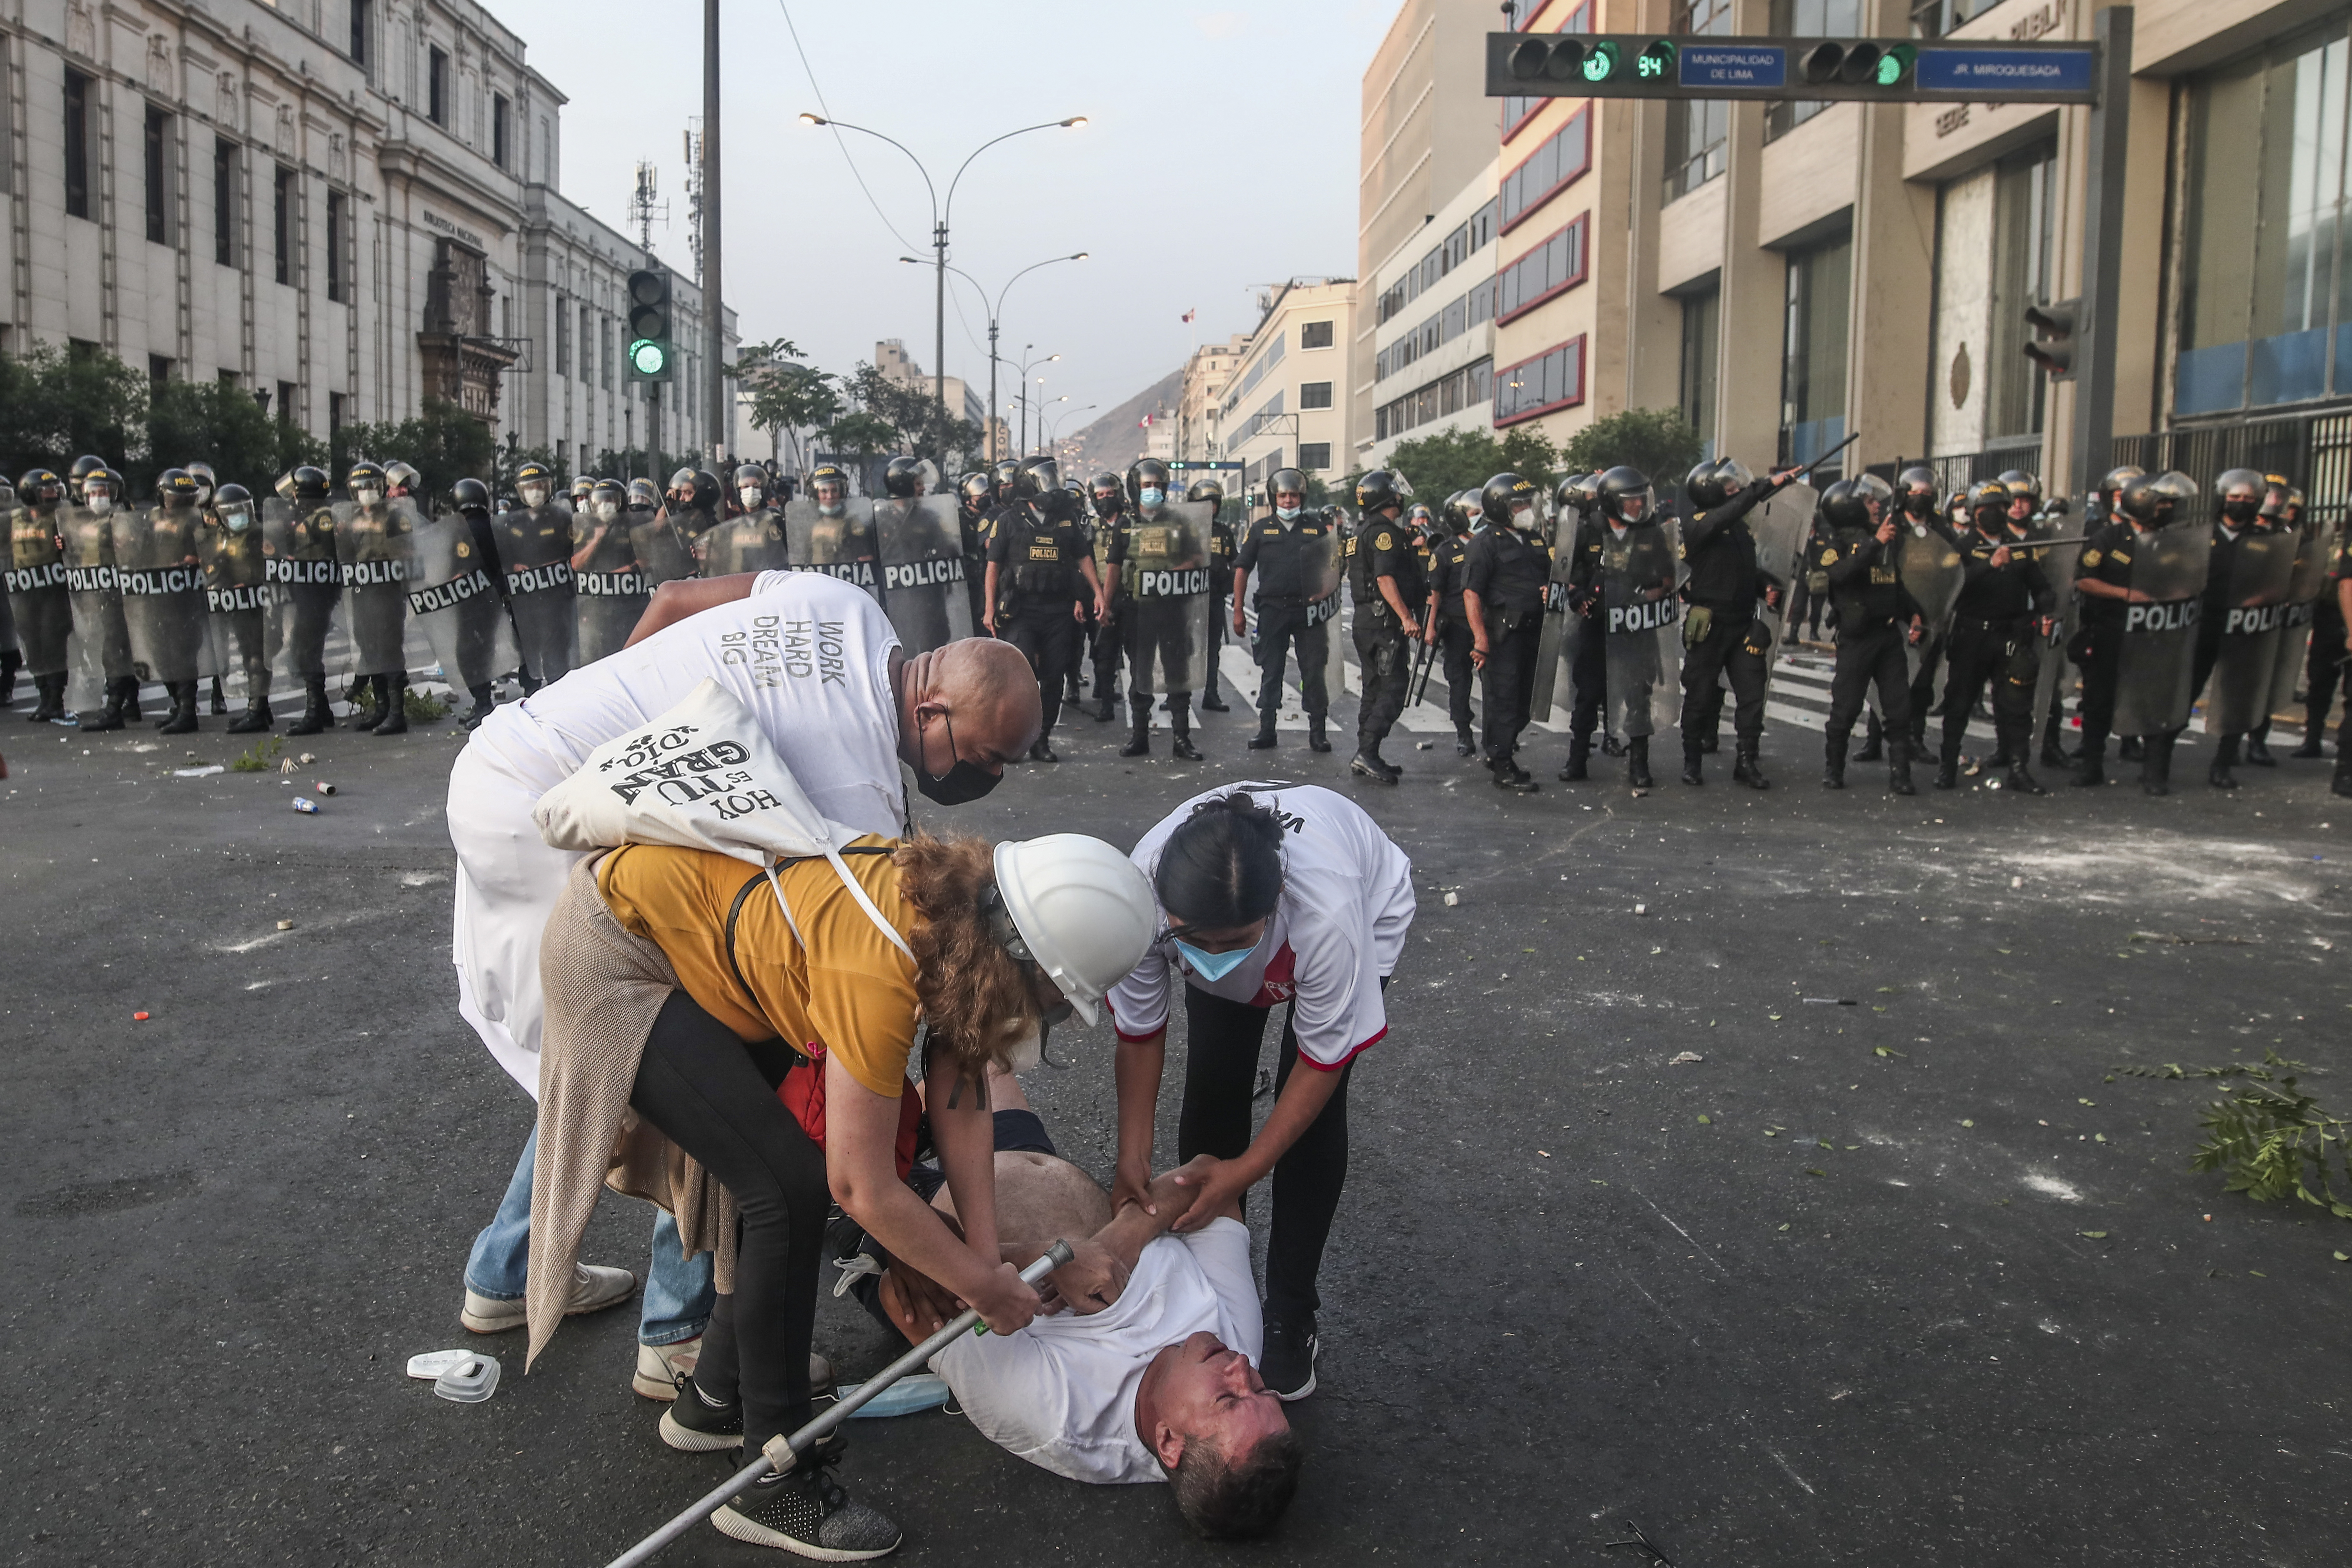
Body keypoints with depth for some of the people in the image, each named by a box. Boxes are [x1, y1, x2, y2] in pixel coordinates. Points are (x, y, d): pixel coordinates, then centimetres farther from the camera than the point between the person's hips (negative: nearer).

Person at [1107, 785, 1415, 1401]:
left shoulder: (1328, 911, -48)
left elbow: (1323, 1062, -30)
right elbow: (1140, 1033, -20)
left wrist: (1246, 1171, -26)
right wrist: (1132, 1159, -20)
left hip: (1371, 908, -3)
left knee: (1312, 1112, -13)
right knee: (1211, 1092, -5)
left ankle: (1289, 1318, 2)